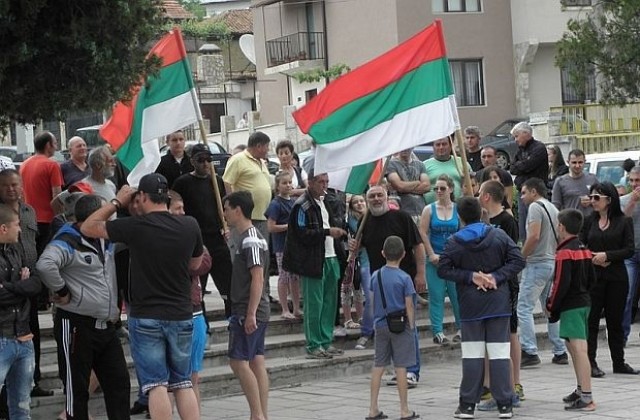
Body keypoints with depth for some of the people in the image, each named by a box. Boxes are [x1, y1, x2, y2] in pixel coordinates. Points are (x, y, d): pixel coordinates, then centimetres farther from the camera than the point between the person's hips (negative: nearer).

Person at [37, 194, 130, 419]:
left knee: (119, 382, 9)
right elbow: (45, 265, -33)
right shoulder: (67, 243, -15)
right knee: (77, 387, 2)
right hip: (76, 325, -8)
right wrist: (61, 292, -20)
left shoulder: (105, 240, 11)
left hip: (106, 325, 8)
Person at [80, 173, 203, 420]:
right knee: (183, 383, 12)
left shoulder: (135, 226, -14)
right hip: (181, 316, 4)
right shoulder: (189, 226, -2)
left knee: (156, 384, -2)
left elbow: (87, 228, -1)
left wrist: (117, 202, 7)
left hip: (146, 317, -4)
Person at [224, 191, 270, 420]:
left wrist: (250, 313, -24)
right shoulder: (250, 237, 16)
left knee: (238, 361, -8)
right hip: (256, 312, 10)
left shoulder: (250, 240, -15)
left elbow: (257, 278, -21)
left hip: (248, 312, -10)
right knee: (256, 362, 9)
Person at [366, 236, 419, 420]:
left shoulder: (376, 276, 2)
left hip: (381, 326, 4)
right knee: (400, 366, 0)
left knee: (378, 365, 9)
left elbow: (372, 302, 7)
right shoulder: (404, 278, -11)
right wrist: (411, 326, -1)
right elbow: (409, 306, -10)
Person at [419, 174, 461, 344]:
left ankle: (461, 329, 11)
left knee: (457, 294, -1)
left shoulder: (458, 210, 2)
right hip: (435, 259, 0)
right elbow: (423, 233, -2)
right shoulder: (429, 209, 2)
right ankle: (438, 332, 4)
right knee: (436, 296, 0)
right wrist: (431, 254, -8)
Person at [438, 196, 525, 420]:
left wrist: (471, 277, -7)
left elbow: (443, 269, -7)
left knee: (472, 355, 5)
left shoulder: (454, 242, -4)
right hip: (499, 304, 1)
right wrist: (497, 277, -8)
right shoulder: (499, 236, -1)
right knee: (500, 353, 3)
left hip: (470, 305, -1)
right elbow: (518, 260, -4)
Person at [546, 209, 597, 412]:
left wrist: (551, 306, -9)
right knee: (573, 347, 23)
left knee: (579, 349, -13)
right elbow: (591, 279, 17)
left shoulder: (564, 253, -15)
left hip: (571, 306, -10)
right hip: (584, 302, 10)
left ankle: (586, 398, -19)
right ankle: (581, 390, 34)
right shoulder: (584, 250, 12)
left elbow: (561, 284, -19)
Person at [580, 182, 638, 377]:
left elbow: (630, 250, -5)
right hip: (593, 277, 1)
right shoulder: (589, 221, 7)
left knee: (615, 320, 8)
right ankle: (590, 363, 2)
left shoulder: (624, 222, 1)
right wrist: (592, 258, -13)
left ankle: (619, 362, 18)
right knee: (591, 319, -2)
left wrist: (607, 255, -15)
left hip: (616, 278, -1)